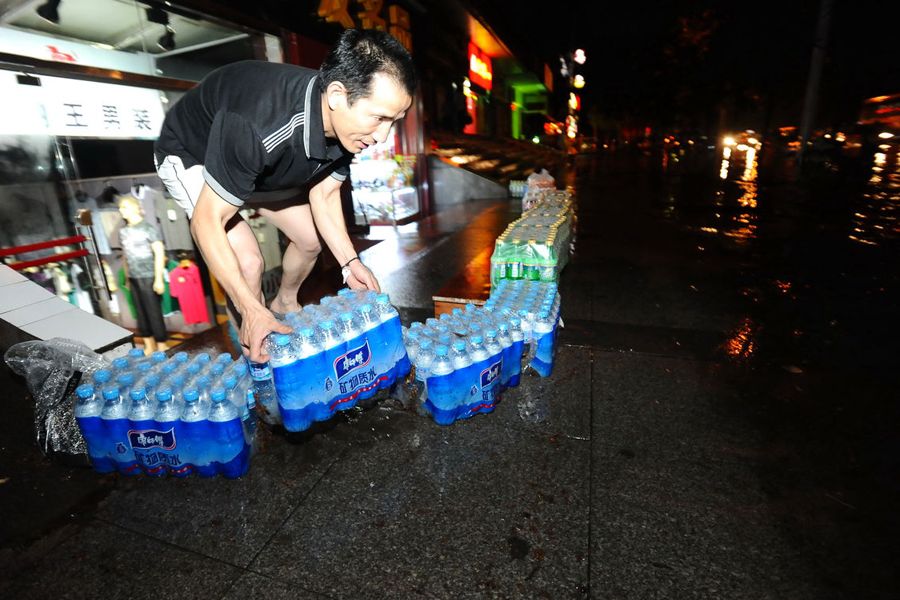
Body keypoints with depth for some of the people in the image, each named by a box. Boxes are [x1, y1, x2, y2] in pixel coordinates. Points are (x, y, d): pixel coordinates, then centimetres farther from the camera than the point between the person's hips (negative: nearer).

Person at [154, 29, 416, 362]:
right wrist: (251, 311, -37)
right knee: (249, 262, -22)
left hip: (265, 161, 6)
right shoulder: (258, 127, -45)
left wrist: (349, 261, -19)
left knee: (309, 241, 6)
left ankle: (285, 304, 37)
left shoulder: (347, 124, -23)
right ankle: (259, 360, 5)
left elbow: (324, 193, -9)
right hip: (190, 156, -6)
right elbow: (207, 221, -36)